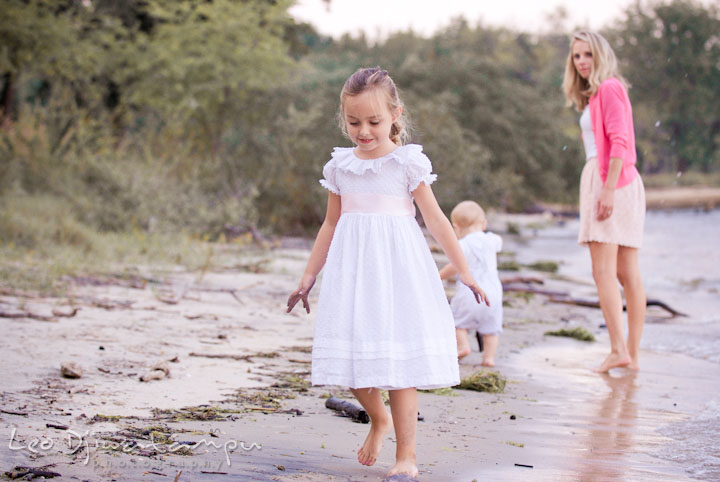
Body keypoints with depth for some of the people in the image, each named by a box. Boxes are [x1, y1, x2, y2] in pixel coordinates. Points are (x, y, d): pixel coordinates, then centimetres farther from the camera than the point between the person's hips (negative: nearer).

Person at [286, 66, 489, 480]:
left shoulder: (408, 162, -1)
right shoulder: (340, 165, 10)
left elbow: (436, 220, 1)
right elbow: (331, 224, 18)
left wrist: (465, 272, -2)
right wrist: (308, 277, 20)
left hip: (396, 266, -4)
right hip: (353, 270, 4)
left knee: (400, 359, -5)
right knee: (354, 355, 2)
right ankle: (379, 419, 32)